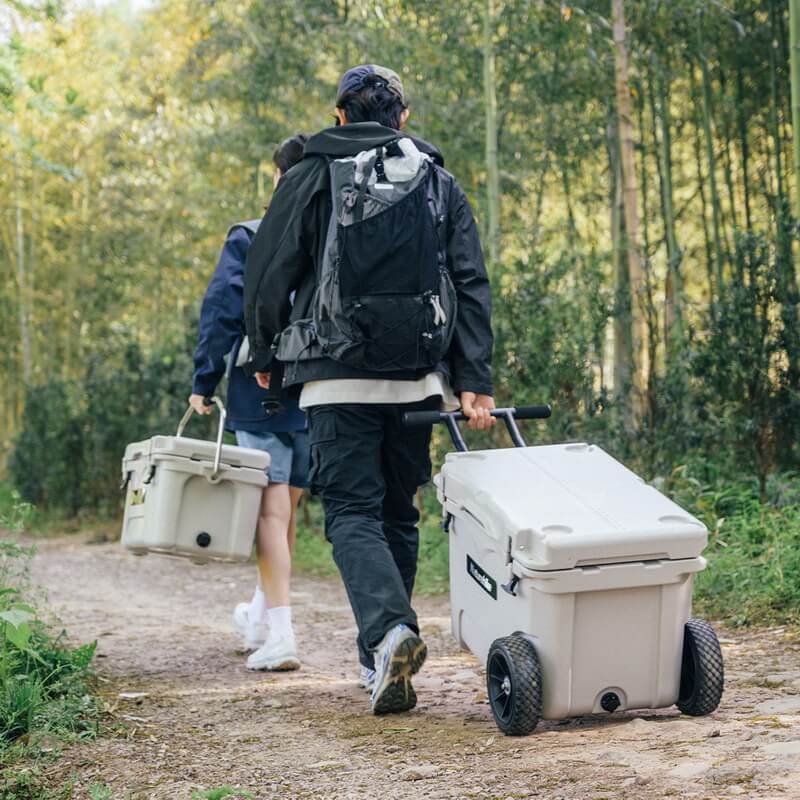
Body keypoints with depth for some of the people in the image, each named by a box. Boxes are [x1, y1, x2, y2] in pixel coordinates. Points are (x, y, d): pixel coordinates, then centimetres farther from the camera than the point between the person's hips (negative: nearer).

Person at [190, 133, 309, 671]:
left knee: (272, 510, -4)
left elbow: (221, 313, -7)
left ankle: (279, 636, -12)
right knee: (287, 507, 17)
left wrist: (204, 383, -2)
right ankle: (262, 616, 34)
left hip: (261, 396, -3)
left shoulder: (248, 239, -4)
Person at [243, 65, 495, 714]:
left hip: (338, 376, -3)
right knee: (398, 512, 15)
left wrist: (265, 354, 16)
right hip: (417, 376, 3)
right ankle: (381, 653, 19)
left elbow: (268, 274, 1)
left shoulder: (313, 178, 2)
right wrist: (474, 381, 0)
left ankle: (389, 632, -26)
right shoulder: (441, 185, 11)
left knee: (352, 512, -3)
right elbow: (472, 288, 3)